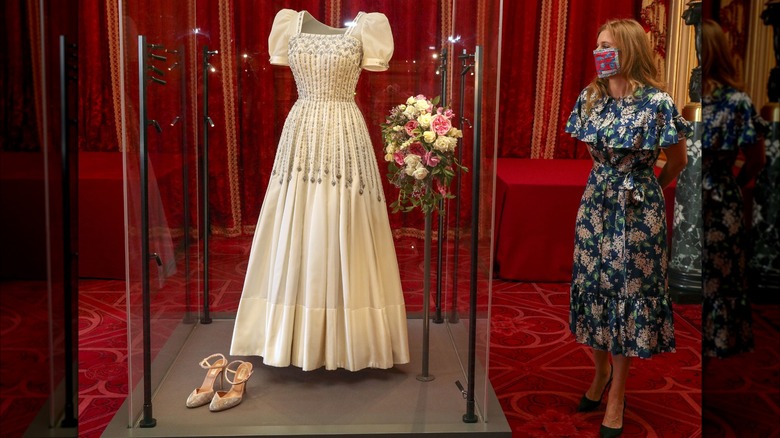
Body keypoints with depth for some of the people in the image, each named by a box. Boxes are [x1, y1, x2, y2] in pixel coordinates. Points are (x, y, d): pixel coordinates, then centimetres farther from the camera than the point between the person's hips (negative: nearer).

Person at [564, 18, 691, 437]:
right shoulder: (590, 98, 1)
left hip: (638, 210, -5)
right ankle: (601, 371, 32)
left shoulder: (657, 102, -14)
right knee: (592, 288, 10)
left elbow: (677, 162, 0)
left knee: (629, 294, 4)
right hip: (595, 204, 5)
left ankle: (617, 392, 17)